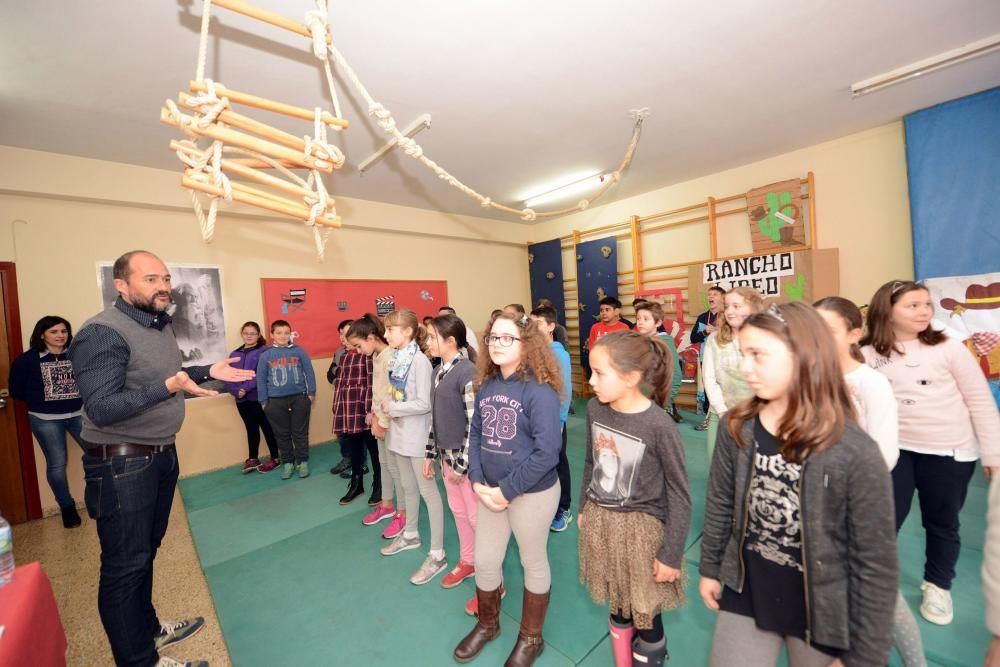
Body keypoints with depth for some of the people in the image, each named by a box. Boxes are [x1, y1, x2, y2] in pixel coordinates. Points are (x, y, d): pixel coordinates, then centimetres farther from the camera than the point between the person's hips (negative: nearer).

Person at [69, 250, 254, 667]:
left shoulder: (160, 326, 8)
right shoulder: (103, 333, -20)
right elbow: (101, 409, -25)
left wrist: (208, 371, 6)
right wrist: (169, 386, -34)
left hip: (161, 455, 9)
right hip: (121, 465, -8)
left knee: (145, 553, 23)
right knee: (125, 566, 8)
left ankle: (148, 630, 42)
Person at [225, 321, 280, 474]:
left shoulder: (264, 351, -6)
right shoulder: (235, 354, 10)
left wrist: (246, 388, -21)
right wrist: (236, 391, -12)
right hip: (242, 400, 5)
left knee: (268, 428, 5)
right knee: (251, 429, 18)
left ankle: (275, 458, 18)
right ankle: (252, 459, 31)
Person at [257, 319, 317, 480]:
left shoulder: (299, 351, -2)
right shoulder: (266, 355, 1)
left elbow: (309, 372, 1)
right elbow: (261, 379, 4)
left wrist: (311, 392, 0)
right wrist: (263, 401, 3)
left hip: (299, 398, -1)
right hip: (276, 401, 1)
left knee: (300, 433, 8)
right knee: (282, 434, 12)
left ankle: (302, 462, 21)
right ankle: (287, 463, 26)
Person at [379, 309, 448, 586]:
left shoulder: (419, 361, -21)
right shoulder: (396, 358, 4)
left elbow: (423, 404, -23)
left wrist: (391, 407, -15)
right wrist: (387, 408, -7)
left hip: (417, 435, -8)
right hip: (400, 432, 8)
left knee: (428, 491, 3)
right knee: (407, 487, 23)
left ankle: (437, 554, 16)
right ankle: (410, 534, 44)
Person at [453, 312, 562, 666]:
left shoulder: (539, 390, -22)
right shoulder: (486, 386, -1)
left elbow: (547, 452, -24)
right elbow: (475, 436, 5)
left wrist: (507, 490, -18)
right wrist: (478, 482, -6)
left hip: (532, 493, -6)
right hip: (491, 490, 6)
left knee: (533, 563, 18)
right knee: (484, 560, 21)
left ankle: (531, 638, 45)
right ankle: (487, 624, 51)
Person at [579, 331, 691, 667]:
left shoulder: (659, 426, -24)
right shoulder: (595, 409, -10)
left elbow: (680, 496, -13)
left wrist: (671, 554, -7)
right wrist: (584, 509, 14)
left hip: (641, 527, -4)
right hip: (599, 521, 4)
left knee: (645, 615, 15)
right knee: (618, 607, 22)